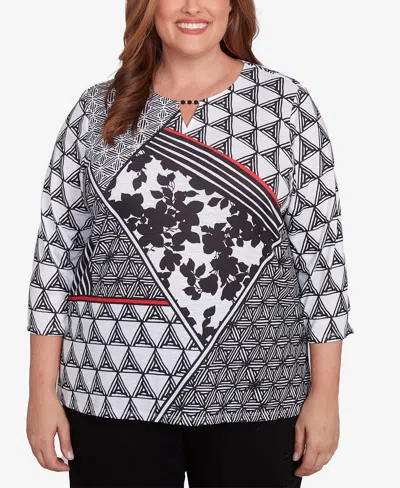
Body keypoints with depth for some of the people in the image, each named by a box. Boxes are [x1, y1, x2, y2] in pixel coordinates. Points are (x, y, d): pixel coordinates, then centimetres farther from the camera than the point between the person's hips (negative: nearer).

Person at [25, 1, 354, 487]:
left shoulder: (288, 104, 2)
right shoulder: (96, 111, 5)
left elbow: (320, 251, 0)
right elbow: (55, 252, 4)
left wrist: (325, 393, -3)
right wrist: (42, 391, 1)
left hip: (253, 390, 0)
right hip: (114, 391, 1)